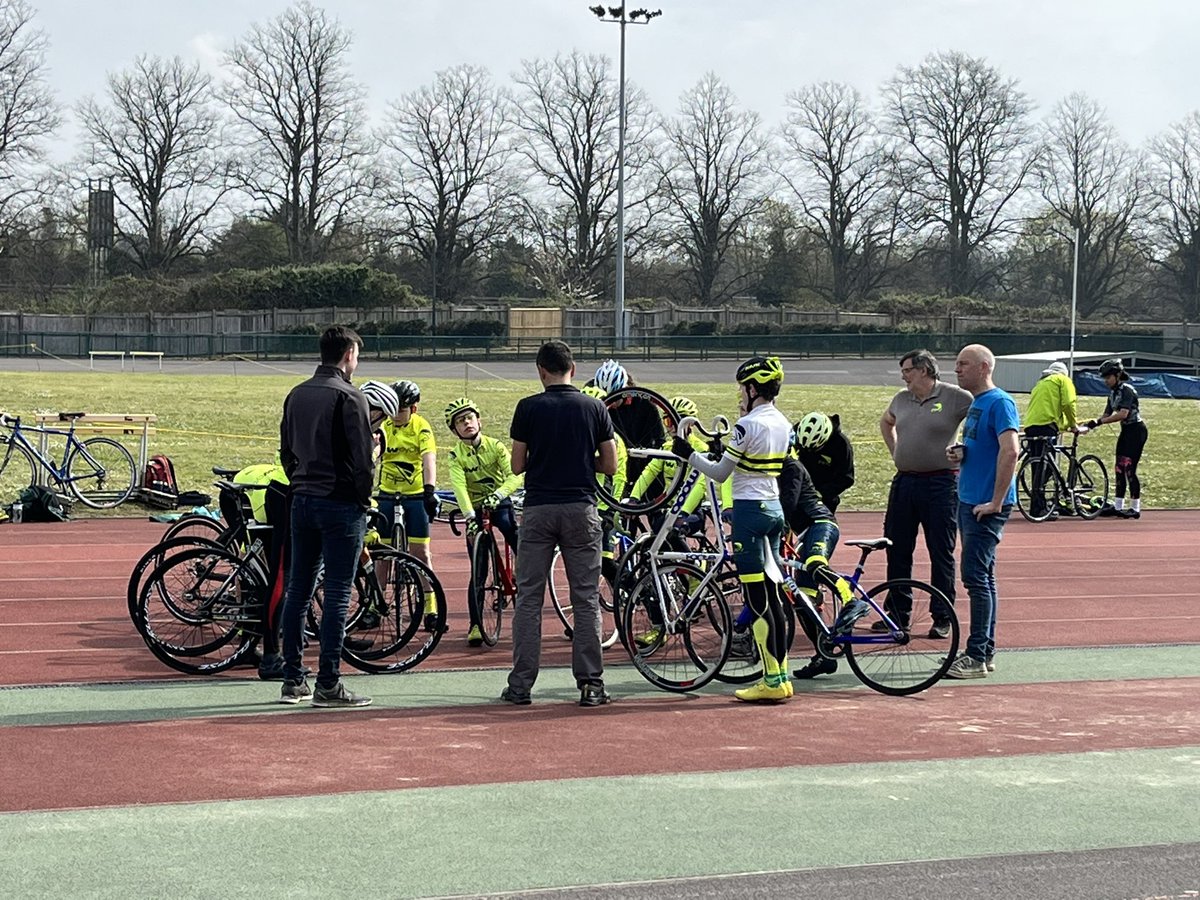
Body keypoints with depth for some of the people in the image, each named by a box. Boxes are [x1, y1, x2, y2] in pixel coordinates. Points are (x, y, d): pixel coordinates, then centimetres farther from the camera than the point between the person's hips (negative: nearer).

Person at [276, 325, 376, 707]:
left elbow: (286, 451, 16)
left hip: (302, 502, 7)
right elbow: (362, 457, -14)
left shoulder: (296, 395, 11)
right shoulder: (348, 397, -11)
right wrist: (364, 500, -2)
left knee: (298, 591, 10)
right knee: (337, 595, -4)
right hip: (340, 504, -7)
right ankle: (328, 685, -4)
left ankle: (292, 680, 13)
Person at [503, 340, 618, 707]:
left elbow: (517, 465, 1)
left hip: (538, 509, 0)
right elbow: (610, 465, 2)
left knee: (529, 598, 5)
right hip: (581, 509, 0)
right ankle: (590, 684, 3)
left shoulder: (528, 408, -2)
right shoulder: (594, 408, 1)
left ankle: (521, 685, 4)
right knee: (586, 598, 5)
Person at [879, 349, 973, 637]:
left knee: (941, 554, 1)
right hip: (904, 482, 6)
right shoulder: (901, 399, 11)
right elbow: (886, 422, 31)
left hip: (940, 484, -6)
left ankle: (943, 618, 8)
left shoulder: (955, 397, -8)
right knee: (897, 551, 9)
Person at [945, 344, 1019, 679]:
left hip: (986, 506, -10)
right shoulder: (975, 403, 16)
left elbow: (1010, 451, -25)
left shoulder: (999, 403, -14)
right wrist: (961, 454, 6)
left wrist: (996, 501, -25)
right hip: (968, 501, 10)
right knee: (982, 579, 13)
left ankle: (977, 657, -8)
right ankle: (984, 651, 18)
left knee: (976, 578, -10)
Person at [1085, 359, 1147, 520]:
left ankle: (1135, 508, -4)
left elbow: (1123, 414, -27)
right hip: (1126, 431, 9)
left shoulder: (1126, 390, -16)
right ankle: (1117, 506, 13)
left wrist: (1100, 421, -29)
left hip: (1136, 430, -9)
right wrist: (1091, 422, -9)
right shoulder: (1113, 393, 11)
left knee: (1129, 468, -10)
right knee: (1120, 469, 8)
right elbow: (1107, 415, 9)